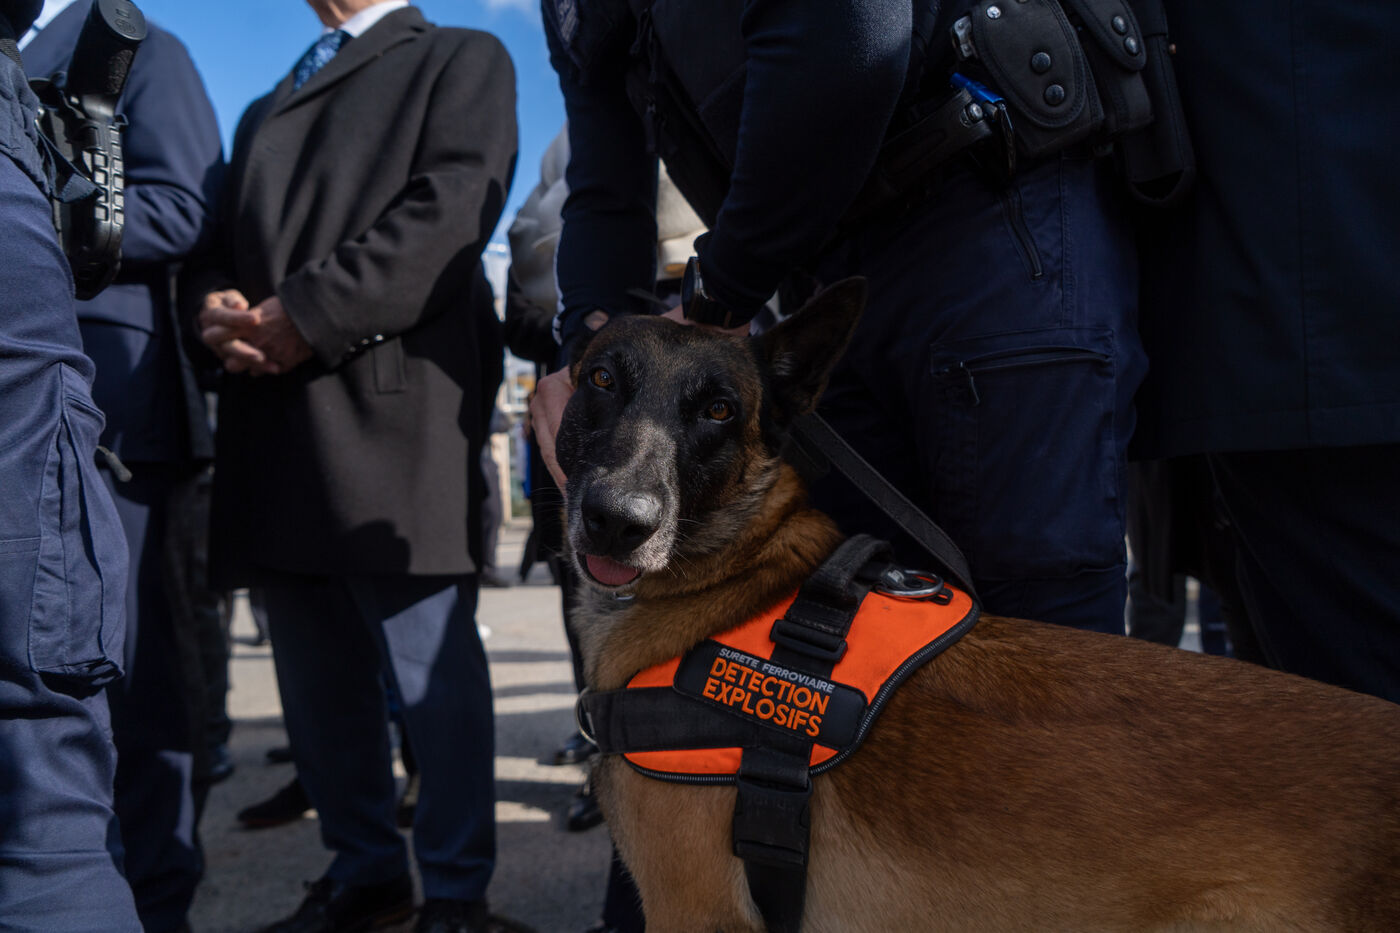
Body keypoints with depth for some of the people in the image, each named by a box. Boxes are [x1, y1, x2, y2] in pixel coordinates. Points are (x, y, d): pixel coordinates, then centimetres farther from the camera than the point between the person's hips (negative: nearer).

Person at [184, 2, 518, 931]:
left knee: (431, 666, -4)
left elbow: (450, 207, -5)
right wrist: (220, 306, -2)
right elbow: (223, 236, 23)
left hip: (392, 404, -6)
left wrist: (305, 317, -12)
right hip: (271, 416, 7)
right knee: (318, 671, 10)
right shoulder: (267, 110, 31)